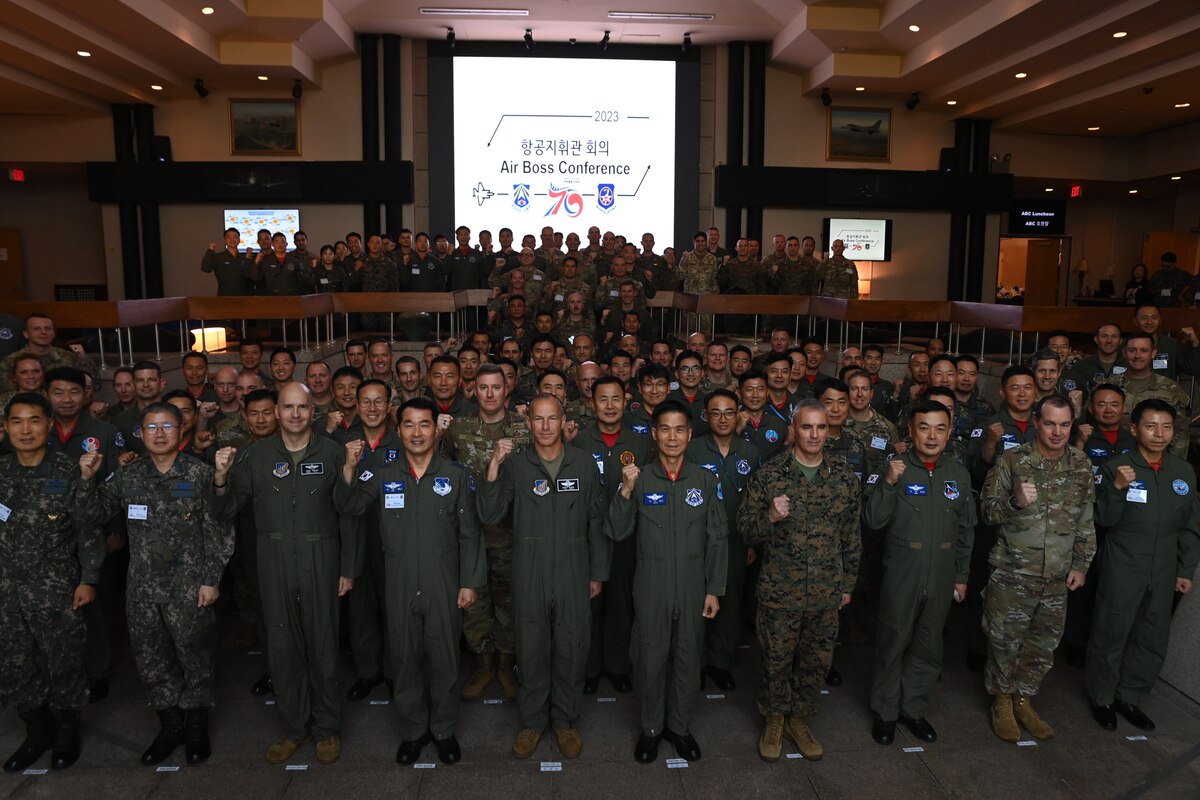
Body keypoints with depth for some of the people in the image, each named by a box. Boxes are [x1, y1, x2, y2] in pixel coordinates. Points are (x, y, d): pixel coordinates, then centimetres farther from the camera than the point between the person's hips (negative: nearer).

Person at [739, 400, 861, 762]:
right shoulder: (769, 474, -9)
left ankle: (800, 720, 38)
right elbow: (746, 529, -5)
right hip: (780, 591, -2)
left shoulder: (844, 477, 0)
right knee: (777, 661, 11)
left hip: (826, 594, 3)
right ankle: (774, 720, 35)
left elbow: (851, 535, 10)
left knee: (817, 662, 15)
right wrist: (770, 517, -25)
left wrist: (847, 582, 12)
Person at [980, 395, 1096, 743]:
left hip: (1057, 579, 4)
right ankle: (1002, 701, 27)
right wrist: (1015, 502, -24)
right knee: (1005, 642, 6)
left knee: (1043, 645, 14)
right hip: (1012, 574, -4)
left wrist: (1081, 564, 8)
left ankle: (1024, 700, 34)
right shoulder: (1010, 461, -8)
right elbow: (987, 508, -5)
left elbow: (1086, 521, 11)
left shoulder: (1082, 466, 3)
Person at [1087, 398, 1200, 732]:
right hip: (1122, 570, -4)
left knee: (1153, 641, 13)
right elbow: (1104, 519, -11)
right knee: (1111, 635, 5)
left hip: (1164, 572, 4)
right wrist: (1117, 488, -28)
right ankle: (1102, 698, 23)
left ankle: (1129, 697, 31)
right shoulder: (1116, 467, -9)